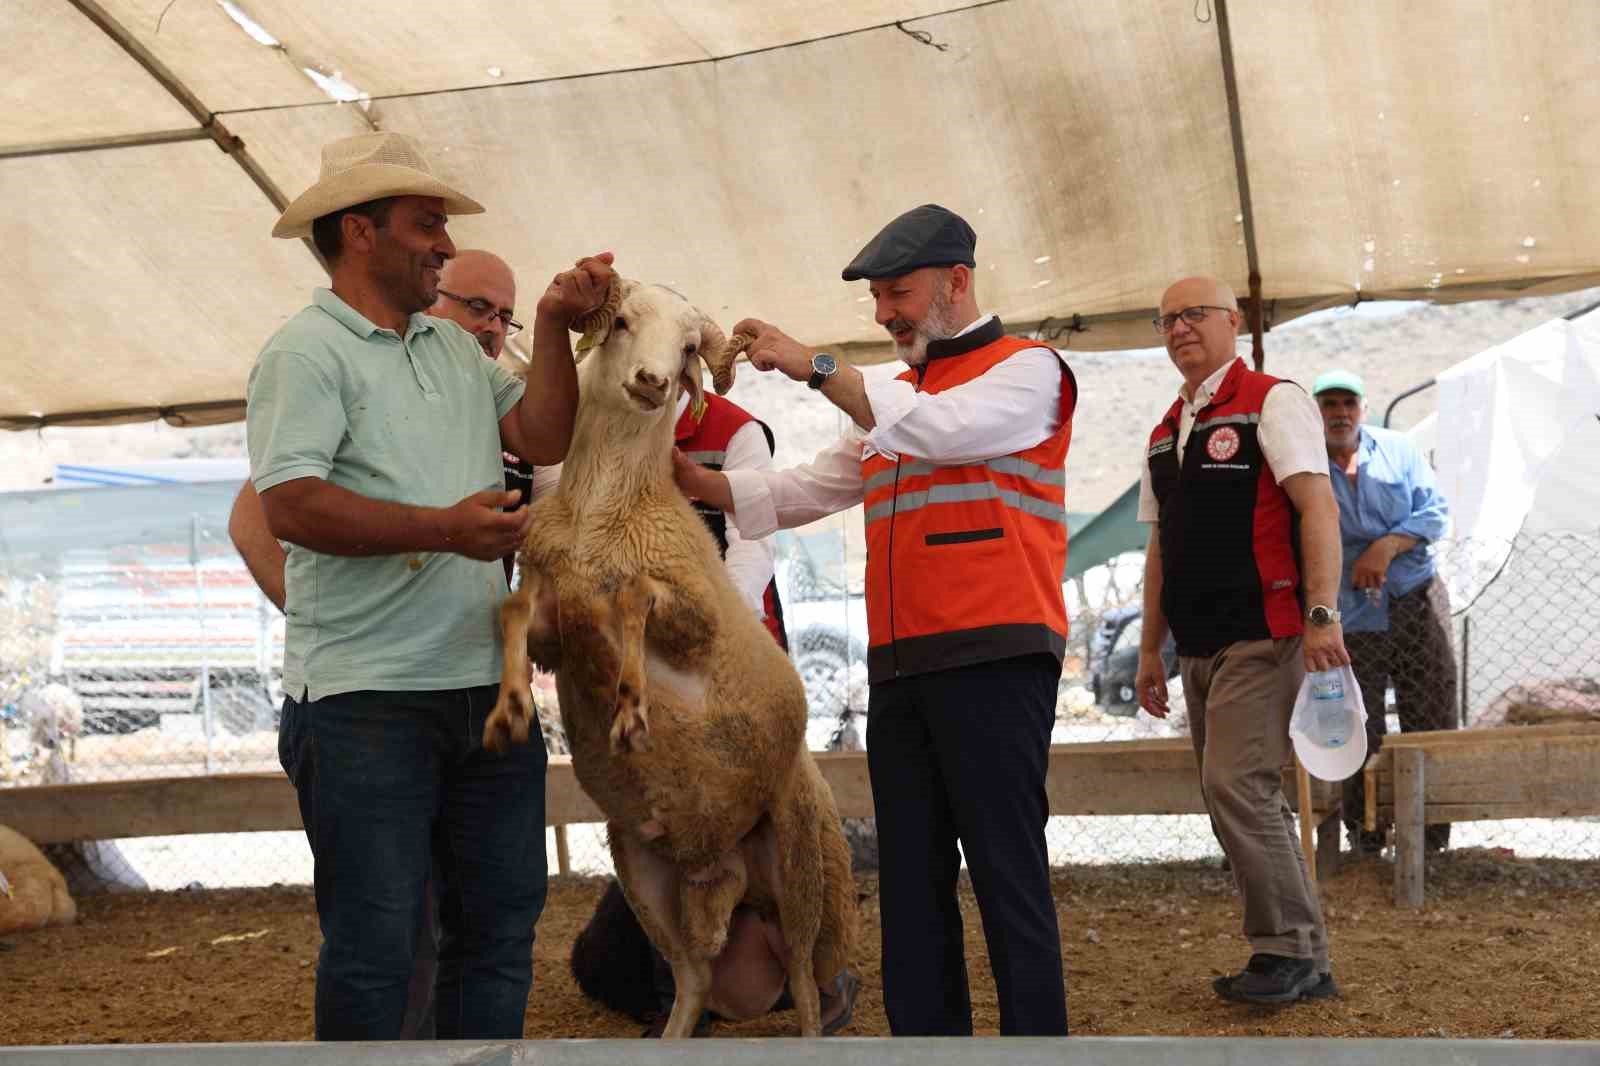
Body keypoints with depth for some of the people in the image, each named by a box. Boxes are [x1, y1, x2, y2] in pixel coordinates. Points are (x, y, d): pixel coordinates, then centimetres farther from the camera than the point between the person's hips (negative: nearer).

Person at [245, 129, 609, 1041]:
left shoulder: (457, 351, 18)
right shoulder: (307, 351, -5)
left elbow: (544, 438, 9)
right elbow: (289, 505, -17)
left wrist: (553, 325, 0)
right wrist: (441, 528, -25)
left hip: (487, 684, 7)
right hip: (365, 698, -7)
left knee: (501, 921, 12)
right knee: (376, 940, -2)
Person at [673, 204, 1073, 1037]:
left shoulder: (1027, 369, 1)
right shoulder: (889, 401, 24)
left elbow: (939, 429, -17)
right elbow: (800, 493, 21)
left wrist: (813, 367, -14)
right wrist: (691, 480, 6)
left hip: (993, 656, -7)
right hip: (898, 665, 8)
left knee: (1007, 875, -8)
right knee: (911, 883, 8)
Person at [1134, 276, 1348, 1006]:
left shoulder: (1272, 401, -4)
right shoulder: (1166, 432, 18)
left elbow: (1319, 507, -14)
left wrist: (1322, 614, -23)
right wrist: (1150, 649, 19)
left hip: (1262, 637, -8)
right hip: (1199, 646, 8)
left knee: (1237, 784, -16)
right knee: (1242, 799, 8)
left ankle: (1290, 950, -6)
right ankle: (1300, 963, 15)